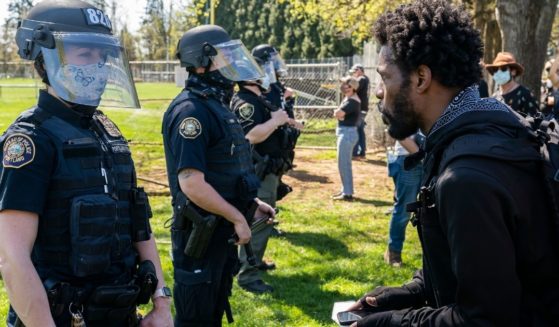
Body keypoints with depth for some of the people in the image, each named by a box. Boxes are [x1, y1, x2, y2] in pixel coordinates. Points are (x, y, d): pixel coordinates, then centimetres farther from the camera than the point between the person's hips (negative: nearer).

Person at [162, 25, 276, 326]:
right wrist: (237, 217, -19)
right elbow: (192, 183, -27)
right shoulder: (191, 111, -20)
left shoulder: (217, 106, 11)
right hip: (200, 233, -9)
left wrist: (251, 204, 11)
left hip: (222, 230, 9)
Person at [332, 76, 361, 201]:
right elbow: (337, 113, 11)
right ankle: (346, 190, 26)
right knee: (345, 163, 17)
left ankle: (347, 194, -2)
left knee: (343, 164, -6)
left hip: (347, 133, -11)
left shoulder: (352, 101, -20)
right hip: (345, 132, 11)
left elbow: (337, 114, -27)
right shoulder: (348, 99, 12)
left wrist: (339, 112, -7)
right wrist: (340, 113, -8)